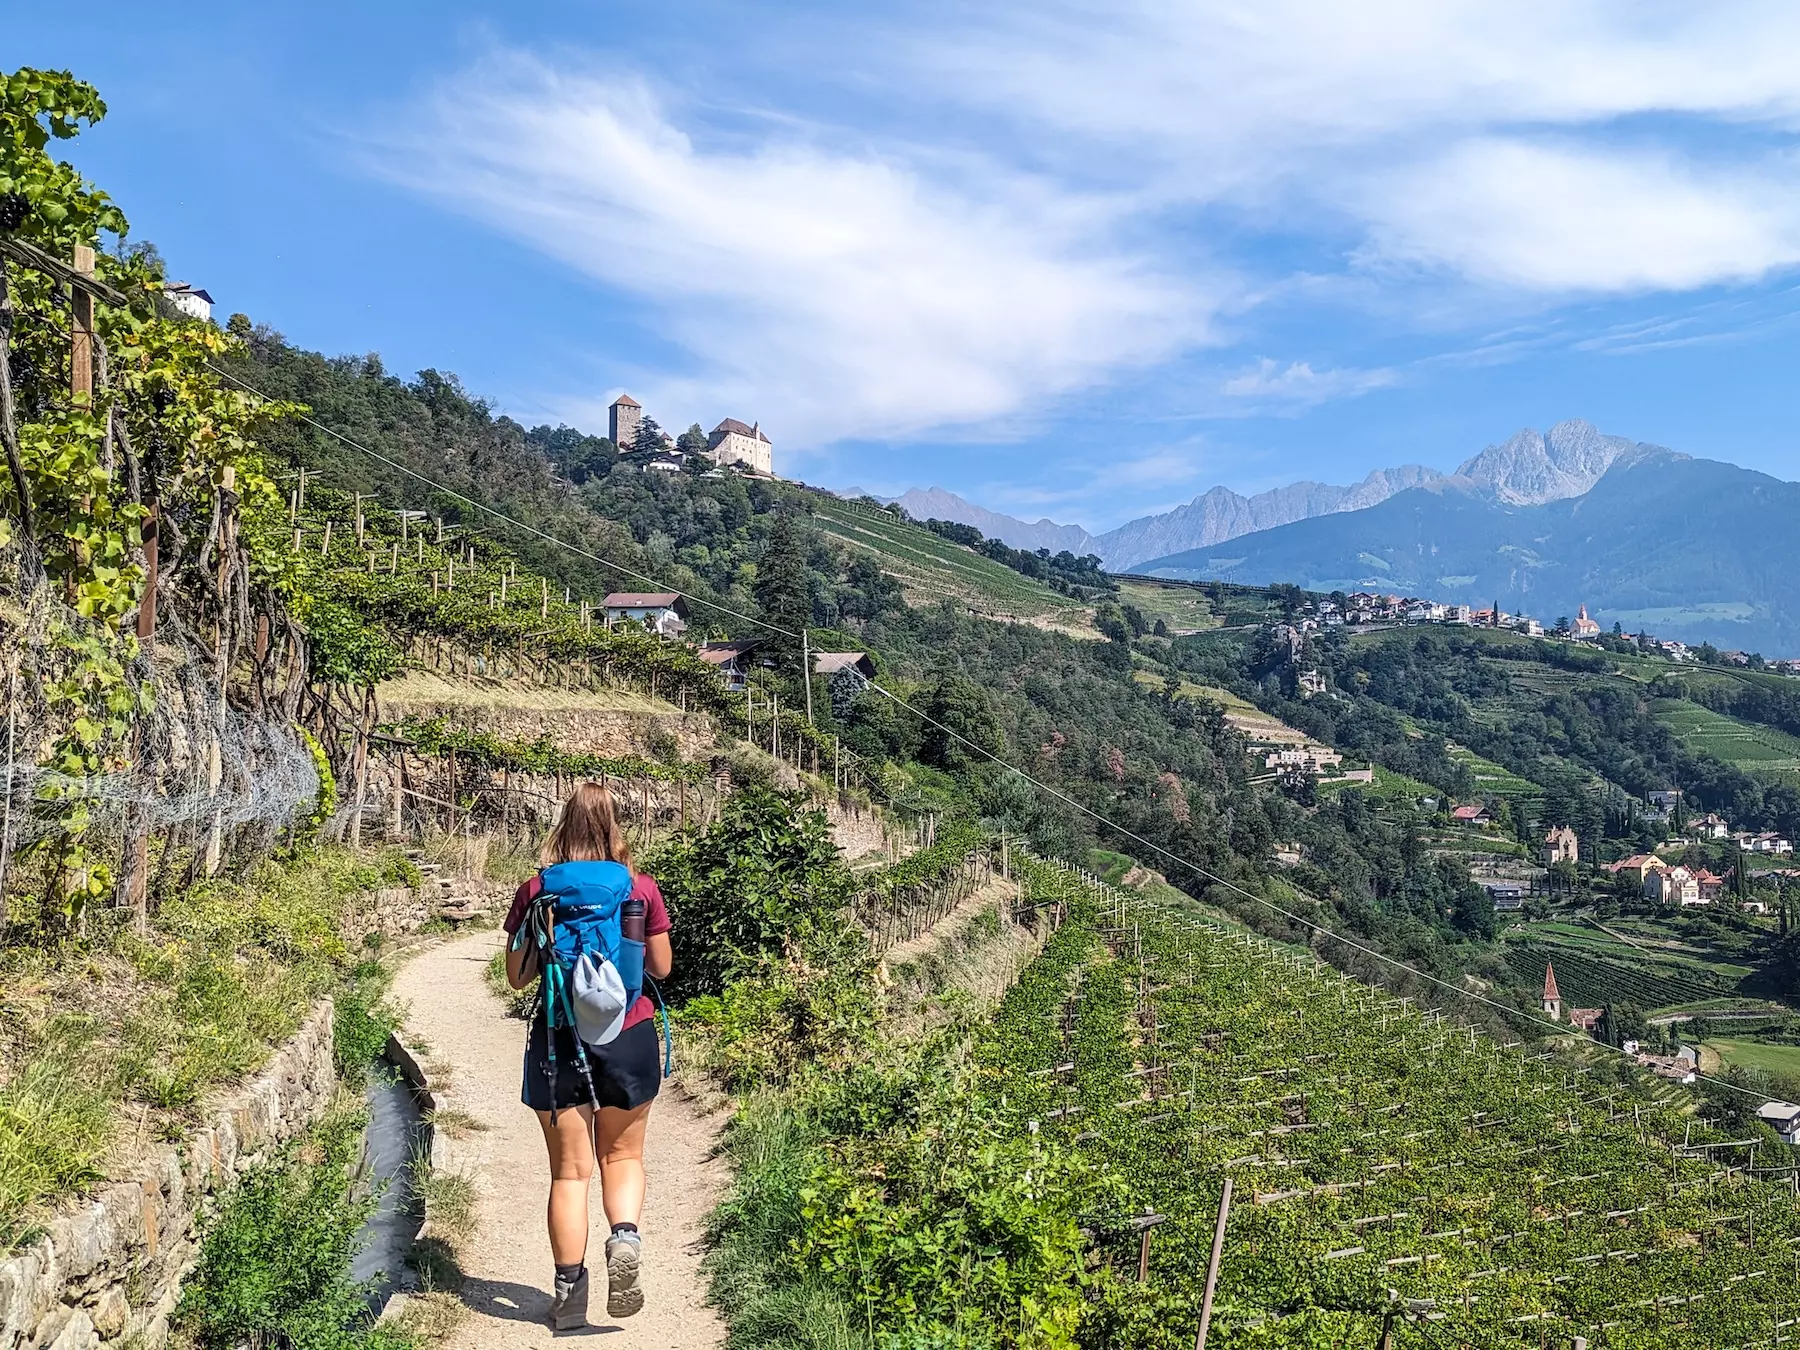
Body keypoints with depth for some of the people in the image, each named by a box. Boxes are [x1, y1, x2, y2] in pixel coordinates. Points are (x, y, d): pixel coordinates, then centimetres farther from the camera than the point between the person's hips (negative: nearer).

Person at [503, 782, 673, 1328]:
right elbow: (661, 967, 5)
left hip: (559, 1042, 0)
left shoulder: (537, 891, -5)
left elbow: (517, 976, 2)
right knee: (622, 1155, 17)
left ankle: (569, 1289, 12)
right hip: (629, 1037, 0)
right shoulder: (641, 888, -4)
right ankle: (625, 1238, -7)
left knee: (569, 1169, 10)